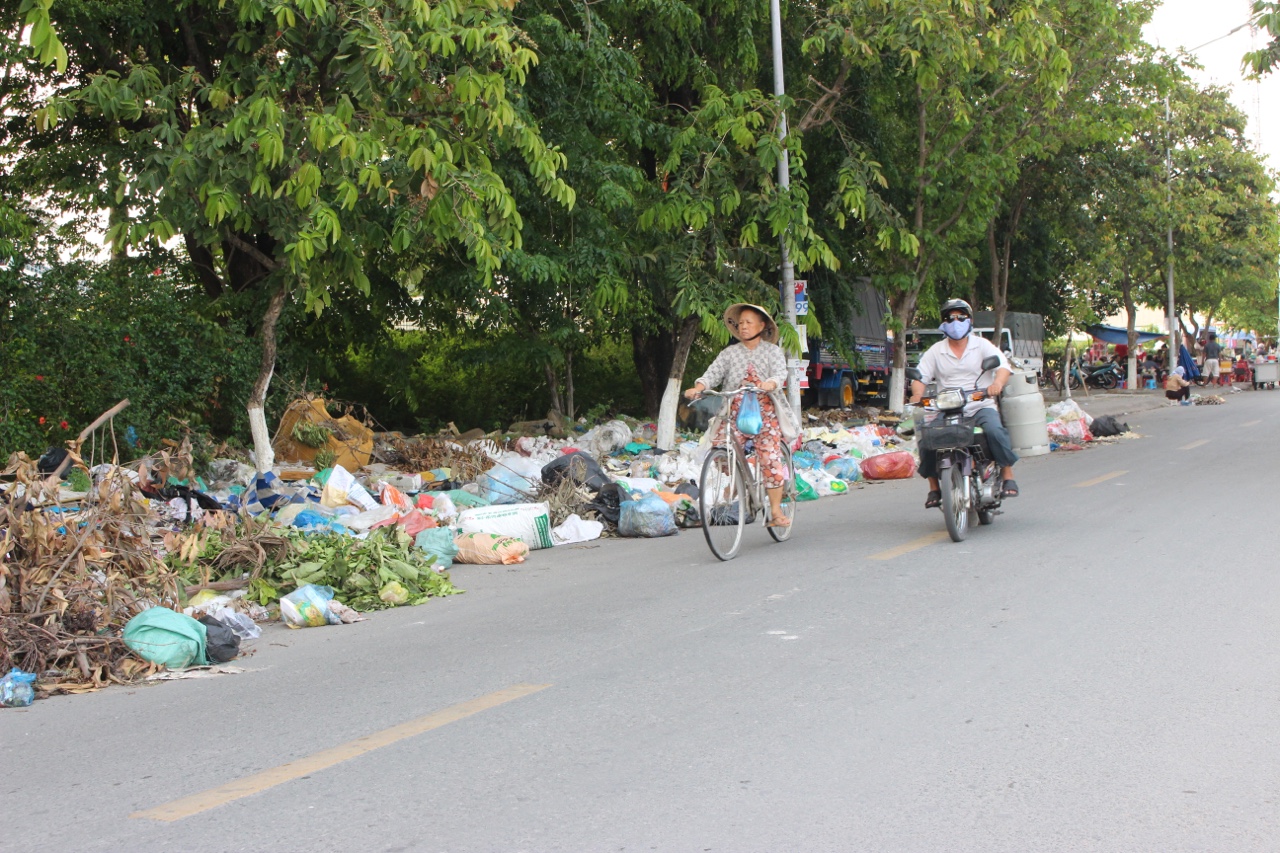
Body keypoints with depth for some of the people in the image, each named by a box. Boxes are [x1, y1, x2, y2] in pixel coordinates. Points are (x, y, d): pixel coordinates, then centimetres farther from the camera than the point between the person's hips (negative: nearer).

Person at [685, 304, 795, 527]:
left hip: (764, 411, -2)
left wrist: (769, 384, -31)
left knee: (770, 458, -13)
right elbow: (713, 373, -1)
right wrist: (697, 388, -21)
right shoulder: (730, 353, 11)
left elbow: (780, 374, -8)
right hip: (735, 412, 2)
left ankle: (776, 511, -5)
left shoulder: (772, 351, 8)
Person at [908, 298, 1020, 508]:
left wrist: (997, 383, -28)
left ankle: (1008, 477, -16)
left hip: (980, 406, -1)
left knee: (995, 430, -32)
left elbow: (1003, 365, -5)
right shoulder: (935, 351, 12)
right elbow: (920, 376, 4)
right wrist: (917, 396, -19)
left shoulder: (981, 345, 8)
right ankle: (934, 487, -7)